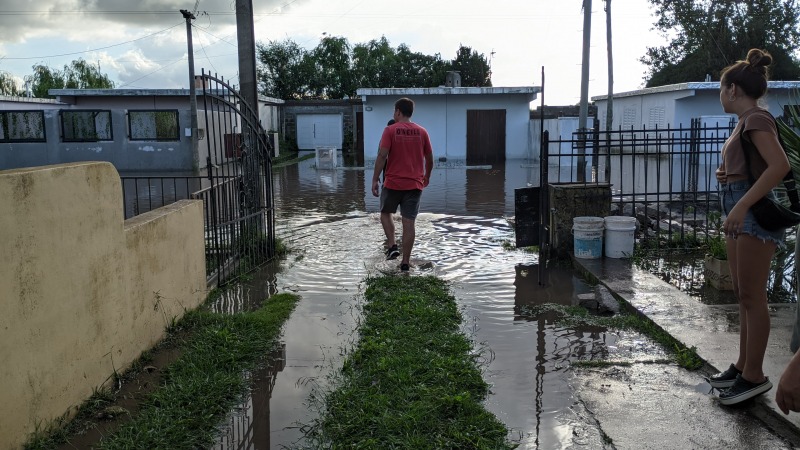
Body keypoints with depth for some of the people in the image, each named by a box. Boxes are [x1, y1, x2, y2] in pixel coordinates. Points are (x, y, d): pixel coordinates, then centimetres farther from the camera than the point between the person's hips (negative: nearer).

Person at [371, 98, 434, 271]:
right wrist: (427, 176, 26)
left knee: (385, 213, 21)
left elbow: (382, 156, -13)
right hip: (415, 184, 2)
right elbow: (429, 158, 10)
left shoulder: (390, 130, -6)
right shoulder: (422, 132, 4)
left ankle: (392, 246, 5)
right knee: (409, 222, 4)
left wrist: (375, 180, -8)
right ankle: (405, 262, 7)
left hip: (393, 183, -2)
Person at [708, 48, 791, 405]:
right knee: (742, 295, 14)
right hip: (739, 211, 10)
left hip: (754, 211, -10)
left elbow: (780, 165, -26)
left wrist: (741, 205, -31)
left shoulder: (756, 119, -12)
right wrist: (725, 174, 8)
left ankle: (754, 376, 5)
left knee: (752, 297, -4)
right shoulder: (745, 121, 16)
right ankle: (743, 366, 23)